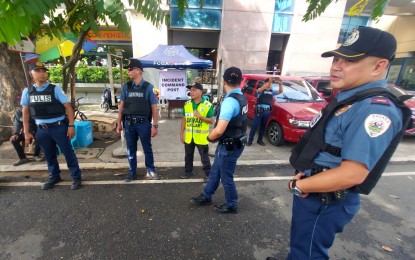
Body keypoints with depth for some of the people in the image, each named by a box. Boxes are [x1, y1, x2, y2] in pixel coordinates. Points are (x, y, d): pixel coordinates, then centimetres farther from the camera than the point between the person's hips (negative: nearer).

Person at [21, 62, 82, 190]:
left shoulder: (55, 89, -6)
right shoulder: (27, 91, 5)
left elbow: (68, 107, -8)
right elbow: (25, 112, 10)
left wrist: (71, 126, -14)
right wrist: (26, 132, 7)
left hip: (59, 127, -4)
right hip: (42, 129, 4)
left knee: (68, 153, 1)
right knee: (49, 156, 17)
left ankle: (76, 177, 13)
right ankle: (54, 177, 35)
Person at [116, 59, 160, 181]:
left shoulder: (148, 87, -4)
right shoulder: (126, 86, 4)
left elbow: (154, 108, -5)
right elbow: (121, 106, 9)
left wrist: (155, 126, -8)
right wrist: (119, 123, 7)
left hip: (143, 123, -3)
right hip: (129, 123, 3)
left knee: (147, 148, 9)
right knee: (130, 149, 13)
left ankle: (150, 171, 25)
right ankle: (132, 171, 29)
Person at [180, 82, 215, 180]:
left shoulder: (207, 105, -11)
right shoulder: (187, 104, 3)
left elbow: (212, 121, -9)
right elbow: (184, 119, 8)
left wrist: (201, 117, -25)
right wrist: (182, 133, 7)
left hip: (201, 137, -4)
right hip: (189, 137, 5)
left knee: (204, 157, 8)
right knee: (188, 156, 18)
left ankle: (208, 173, 25)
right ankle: (188, 171, 37)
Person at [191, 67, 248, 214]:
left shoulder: (230, 101, -27)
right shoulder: (241, 98, 4)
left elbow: (219, 130, -33)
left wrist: (209, 137, -10)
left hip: (229, 145, -9)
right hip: (235, 142, 9)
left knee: (226, 176, 12)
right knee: (215, 171, 22)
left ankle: (231, 206, 34)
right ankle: (206, 197, 41)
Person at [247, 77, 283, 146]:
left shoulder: (272, 91, 16)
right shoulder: (260, 90, 1)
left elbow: (280, 91, 8)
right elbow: (260, 90, -23)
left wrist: (280, 83, -10)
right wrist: (269, 82, -31)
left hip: (267, 111, 5)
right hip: (259, 110, -5)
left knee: (263, 126, 12)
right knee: (255, 125, -2)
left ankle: (260, 140, 24)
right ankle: (250, 140, 6)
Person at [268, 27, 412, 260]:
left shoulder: (376, 109, -26)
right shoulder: (349, 98, 5)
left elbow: (352, 173, -31)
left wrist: (298, 185, -18)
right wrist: (304, 175, 0)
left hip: (325, 201, -9)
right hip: (314, 192, 9)